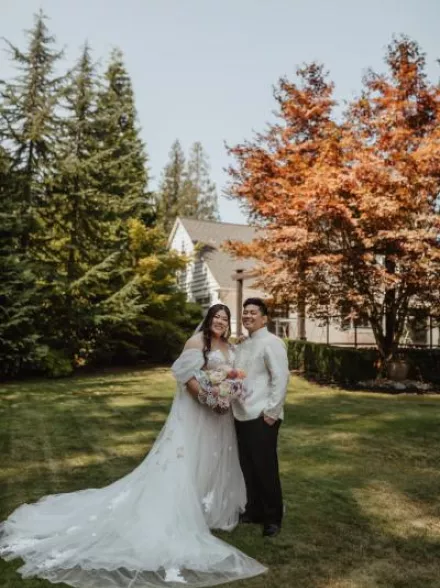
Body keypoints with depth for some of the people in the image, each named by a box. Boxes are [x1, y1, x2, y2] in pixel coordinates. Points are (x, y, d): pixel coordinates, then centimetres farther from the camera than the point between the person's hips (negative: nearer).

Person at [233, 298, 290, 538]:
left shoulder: (271, 342, -10)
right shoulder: (243, 345, 15)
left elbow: (281, 378, -17)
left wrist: (271, 412, -18)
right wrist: (231, 402, 11)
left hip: (262, 418, -8)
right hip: (242, 416, 8)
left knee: (265, 469, 2)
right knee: (247, 467, 16)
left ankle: (273, 518, 19)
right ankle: (254, 510, 32)